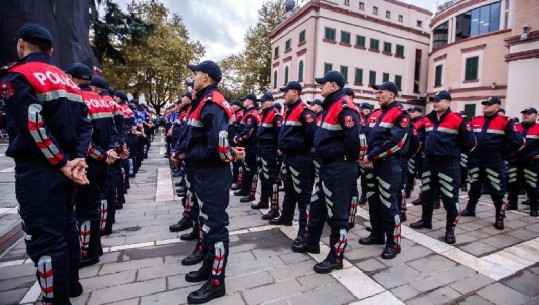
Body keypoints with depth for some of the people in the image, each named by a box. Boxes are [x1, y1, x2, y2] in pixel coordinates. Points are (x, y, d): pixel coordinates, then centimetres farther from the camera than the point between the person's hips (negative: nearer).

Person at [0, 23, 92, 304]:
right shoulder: (66, 80, 15)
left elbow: (34, 128, -20)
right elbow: (84, 123, 7)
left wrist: (62, 163, -14)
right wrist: (77, 159, -2)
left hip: (37, 171, -8)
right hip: (65, 167, 8)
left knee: (44, 237, 0)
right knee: (66, 225, 19)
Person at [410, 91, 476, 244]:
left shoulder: (457, 120, -10)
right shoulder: (427, 119, 8)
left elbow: (469, 143, -6)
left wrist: (454, 151, 4)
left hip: (448, 164, -6)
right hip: (429, 162, 6)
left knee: (450, 198, 1)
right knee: (427, 193, 16)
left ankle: (450, 230, 14)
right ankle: (426, 220, 33)